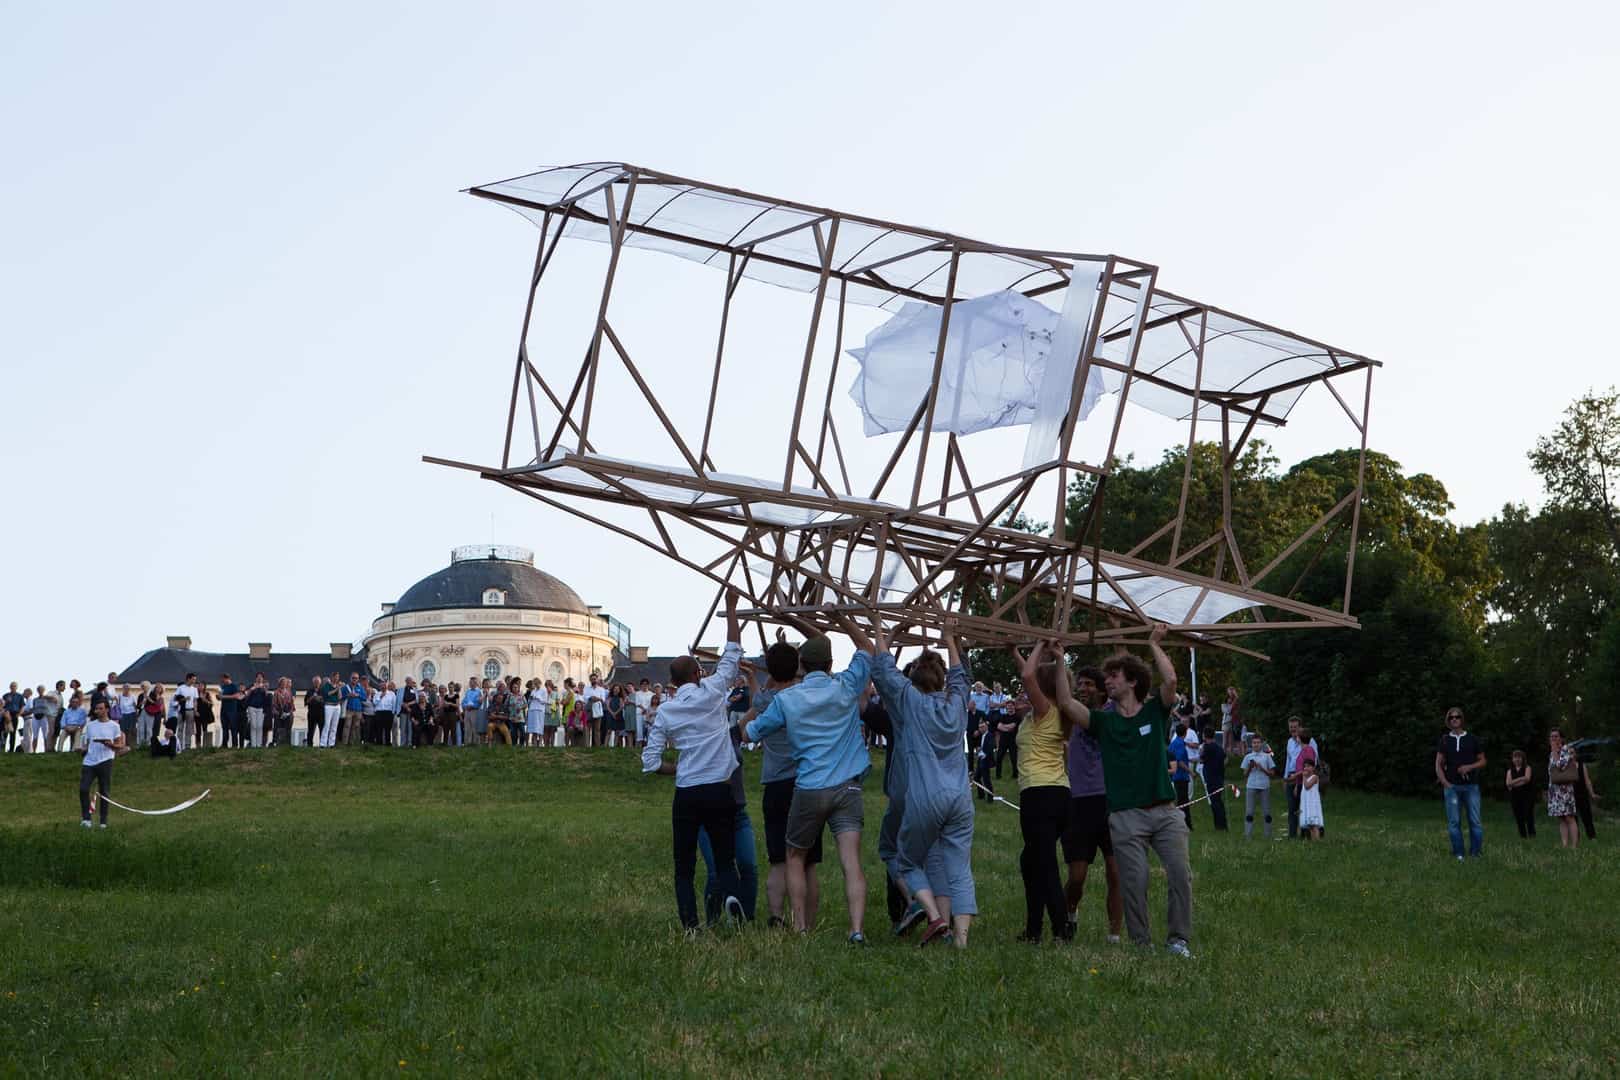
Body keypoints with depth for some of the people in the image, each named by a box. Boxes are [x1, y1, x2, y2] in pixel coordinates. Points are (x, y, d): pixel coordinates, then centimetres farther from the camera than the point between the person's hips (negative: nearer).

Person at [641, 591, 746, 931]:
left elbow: (650, 762, 2)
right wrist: (731, 609, 12)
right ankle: (731, 895, -24)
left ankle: (690, 925, -5)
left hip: (686, 795, 1)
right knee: (725, 859, 8)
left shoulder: (665, 711, 4)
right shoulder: (712, 693, -2)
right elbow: (733, 653, 7)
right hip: (720, 791, -1)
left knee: (684, 866, 8)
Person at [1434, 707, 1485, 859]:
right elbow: (1438, 765, 7)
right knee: (1454, 822, 0)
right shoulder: (1444, 741, 9)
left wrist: (1470, 767, -9)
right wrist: (1445, 783, -5)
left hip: (1471, 785, -1)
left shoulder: (1472, 740, 7)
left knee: (1475, 821, -3)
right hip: (1452, 786, 1)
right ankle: (1458, 854, 5)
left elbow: (1482, 761, 10)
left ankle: (1476, 853, 3)